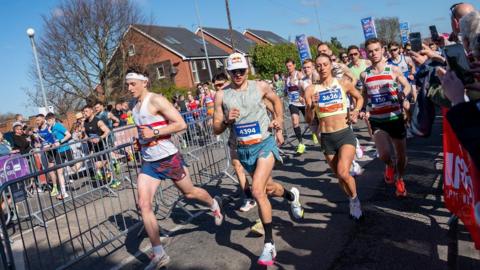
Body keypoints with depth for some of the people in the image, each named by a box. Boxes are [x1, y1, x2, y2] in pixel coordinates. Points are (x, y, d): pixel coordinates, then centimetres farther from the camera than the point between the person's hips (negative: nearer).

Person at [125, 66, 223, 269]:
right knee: (143, 204, -7)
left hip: (168, 159, -7)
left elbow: (181, 124, -21)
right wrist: (140, 140, 9)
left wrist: (154, 133, -24)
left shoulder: (156, 100, -15)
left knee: (189, 192, 14)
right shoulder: (136, 106, 10)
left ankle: (214, 205, 49)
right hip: (148, 163, 7)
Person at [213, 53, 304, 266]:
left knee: (257, 191, -19)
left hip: (265, 144, -3)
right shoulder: (221, 95, -5)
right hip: (244, 150, 3)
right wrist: (227, 120, -21)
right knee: (269, 188, 19)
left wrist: (279, 124, 10)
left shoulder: (260, 86, -4)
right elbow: (216, 130, -1)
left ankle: (269, 245, -5)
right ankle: (291, 195, 56)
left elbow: (276, 100, 18)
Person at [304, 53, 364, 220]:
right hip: (326, 138, 2)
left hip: (345, 134, -2)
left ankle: (354, 198, 9)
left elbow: (359, 97, 18)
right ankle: (353, 200, 40)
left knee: (343, 172, -20)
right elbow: (308, 120, -3)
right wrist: (311, 106, -21)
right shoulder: (311, 90, -3)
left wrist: (356, 111, 0)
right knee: (339, 175, 14)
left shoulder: (344, 84, -2)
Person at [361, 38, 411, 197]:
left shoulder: (393, 70, -3)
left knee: (401, 154, 9)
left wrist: (403, 95, -15)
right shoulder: (364, 75, 1)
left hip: (395, 118, 0)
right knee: (384, 155, -18)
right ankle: (390, 166, 19)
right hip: (376, 121, 0)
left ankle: (400, 180, 38)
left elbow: (407, 86, 8)